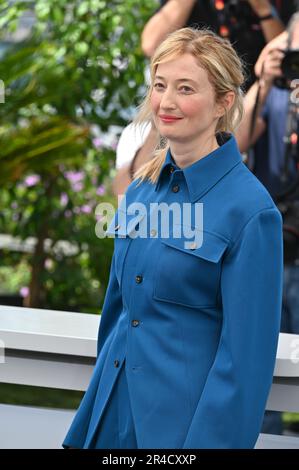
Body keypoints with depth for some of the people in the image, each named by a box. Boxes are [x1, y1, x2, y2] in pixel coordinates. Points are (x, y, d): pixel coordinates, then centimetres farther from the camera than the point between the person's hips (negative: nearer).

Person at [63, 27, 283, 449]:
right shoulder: (143, 187, 4)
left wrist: (212, 441, -18)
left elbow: (246, 354, -16)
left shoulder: (250, 209, -16)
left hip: (188, 415, -6)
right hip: (116, 406, 6)